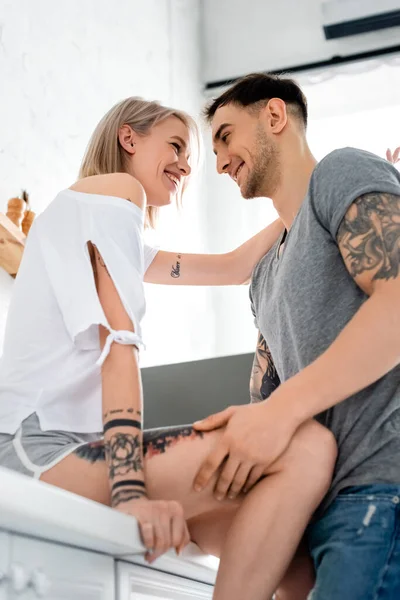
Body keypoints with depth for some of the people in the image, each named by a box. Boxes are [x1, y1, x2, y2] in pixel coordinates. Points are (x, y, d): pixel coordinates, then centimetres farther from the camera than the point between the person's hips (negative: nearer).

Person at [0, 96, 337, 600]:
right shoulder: (118, 189, 0)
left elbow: (232, 267, 30)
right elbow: (120, 340, -14)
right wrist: (132, 491, -22)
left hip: (58, 441, 10)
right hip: (43, 443, -10)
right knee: (307, 448, -23)